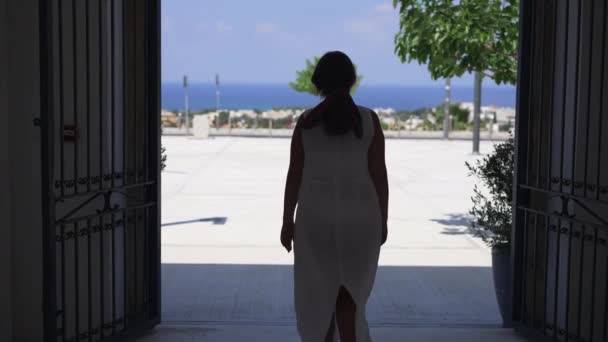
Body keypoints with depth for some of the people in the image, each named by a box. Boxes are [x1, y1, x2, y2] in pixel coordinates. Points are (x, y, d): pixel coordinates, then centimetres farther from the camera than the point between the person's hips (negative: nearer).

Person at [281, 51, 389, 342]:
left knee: (319, 292, 15)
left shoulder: (306, 121, -4)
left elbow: (294, 175, -3)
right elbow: (379, 173, -4)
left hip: (316, 216, 0)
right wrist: (382, 220, 5)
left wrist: (287, 221, 5)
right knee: (348, 291, 11)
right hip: (359, 216, 1)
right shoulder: (369, 119, -4)